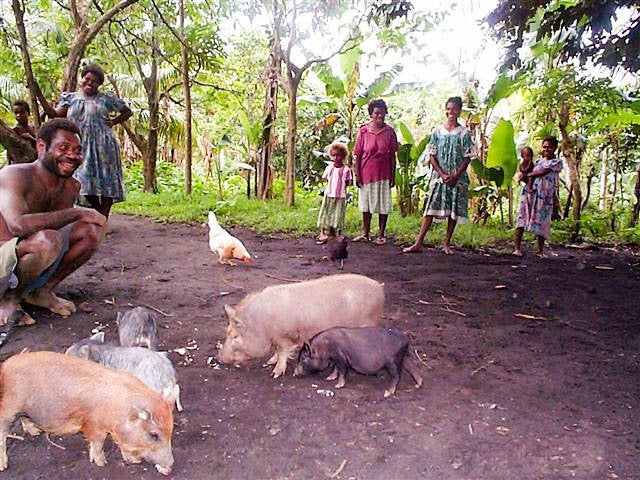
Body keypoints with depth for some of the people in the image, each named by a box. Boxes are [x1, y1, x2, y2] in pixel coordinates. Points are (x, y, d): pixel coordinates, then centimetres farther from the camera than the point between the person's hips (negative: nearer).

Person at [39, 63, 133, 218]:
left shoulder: (106, 99, 6)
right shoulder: (71, 98, 13)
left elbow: (128, 112, 13)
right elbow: (55, 114, 3)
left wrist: (113, 122, 1)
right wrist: (39, 96, -5)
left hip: (103, 146, -2)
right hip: (80, 147, 2)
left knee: (105, 180, -4)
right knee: (84, 181, -2)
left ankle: (103, 219, 2)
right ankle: (98, 212, 19)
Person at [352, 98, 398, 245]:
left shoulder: (389, 132, -2)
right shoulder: (363, 131, -4)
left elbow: (392, 156, 0)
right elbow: (357, 155, -2)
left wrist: (393, 176, -3)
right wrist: (357, 175, -5)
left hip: (383, 175, 0)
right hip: (366, 174, 0)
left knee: (383, 205, 4)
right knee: (366, 205, 12)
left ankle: (381, 235, 16)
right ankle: (365, 234, 23)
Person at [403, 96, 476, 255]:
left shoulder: (464, 133, 2)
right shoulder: (438, 131, 5)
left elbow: (468, 157, -1)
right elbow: (432, 156, 3)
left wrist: (456, 176, -12)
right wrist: (442, 174, -9)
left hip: (458, 179, 0)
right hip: (439, 177, 0)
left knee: (454, 211, 4)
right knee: (431, 209, -4)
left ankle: (447, 244, 14)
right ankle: (418, 243, -6)